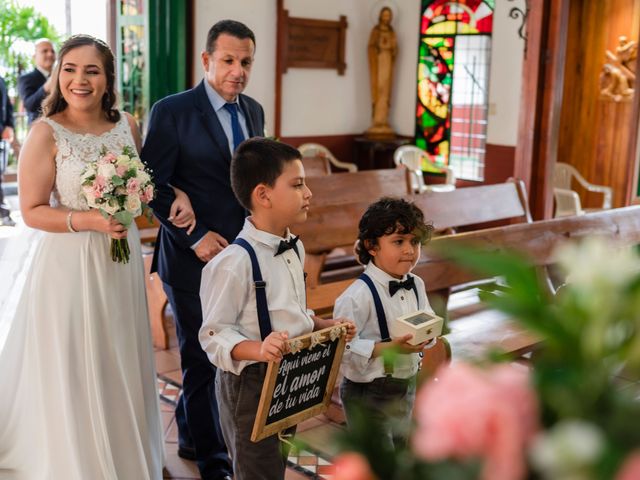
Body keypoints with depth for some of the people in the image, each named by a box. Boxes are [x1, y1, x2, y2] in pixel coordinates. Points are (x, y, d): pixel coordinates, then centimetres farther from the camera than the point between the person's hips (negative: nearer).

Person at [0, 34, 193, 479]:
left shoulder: (127, 125, 1)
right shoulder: (46, 133, -13)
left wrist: (177, 193, -4)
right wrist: (90, 220, -24)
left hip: (122, 260, 5)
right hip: (69, 264, -4)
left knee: (122, 365, 17)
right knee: (72, 369, 8)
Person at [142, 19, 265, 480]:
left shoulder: (254, 110, 9)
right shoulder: (172, 111, -10)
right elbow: (153, 185, -11)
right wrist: (195, 236, -17)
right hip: (194, 257, -5)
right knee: (202, 359, 8)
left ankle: (190, 436, 36)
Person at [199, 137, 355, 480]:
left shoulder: (294, 249, 3)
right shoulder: (235, 262, -24)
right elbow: (215, 334, -21)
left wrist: (324, 326, 0)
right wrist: (258, 349, -36)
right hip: (250, 385, -8)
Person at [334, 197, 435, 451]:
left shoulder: (416, 286, -1)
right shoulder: (359, 294, -24)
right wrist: (388, 347, -31)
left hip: (406, 386, 7)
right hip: (369, 393, -7)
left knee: (398, 450, 25)